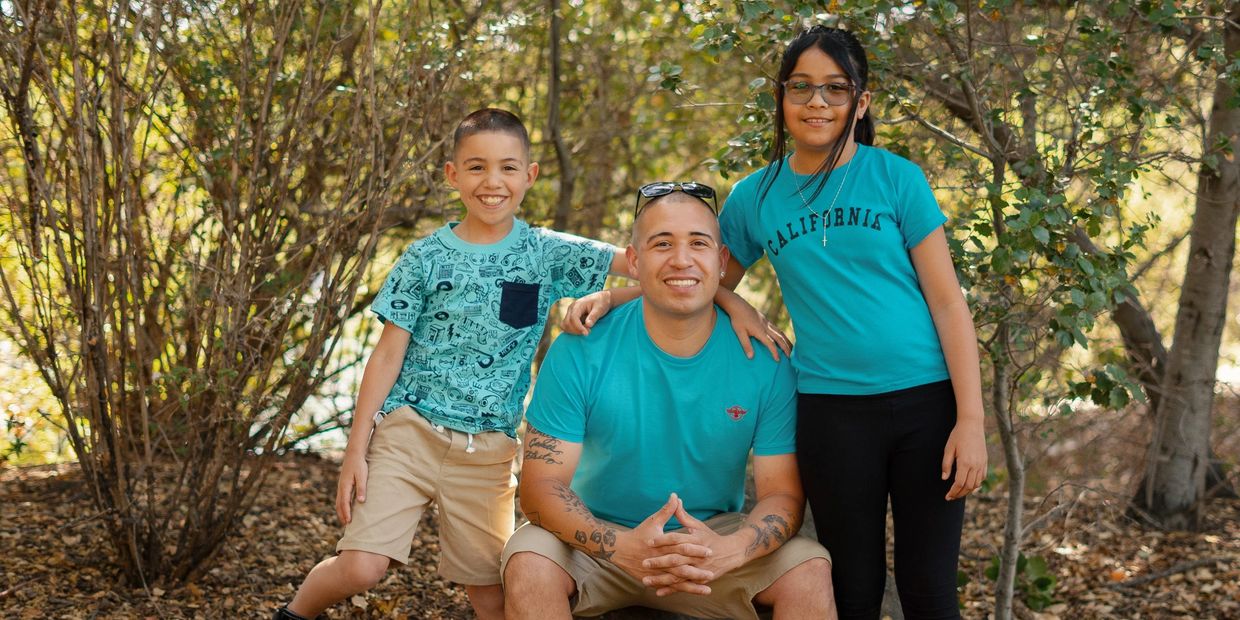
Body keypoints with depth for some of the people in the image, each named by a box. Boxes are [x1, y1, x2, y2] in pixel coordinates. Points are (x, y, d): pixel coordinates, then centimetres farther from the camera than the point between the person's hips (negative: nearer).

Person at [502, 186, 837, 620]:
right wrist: (624, 547, -34)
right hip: (602, 538, 0)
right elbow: (541, 485, -15)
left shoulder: (764, 361, -9)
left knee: (811, 573, -25)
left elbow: (783, 494, -8)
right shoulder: (581, 352, -13)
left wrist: (728, 551, -32)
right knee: (529, 564, -30)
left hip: (716, 534, 0)